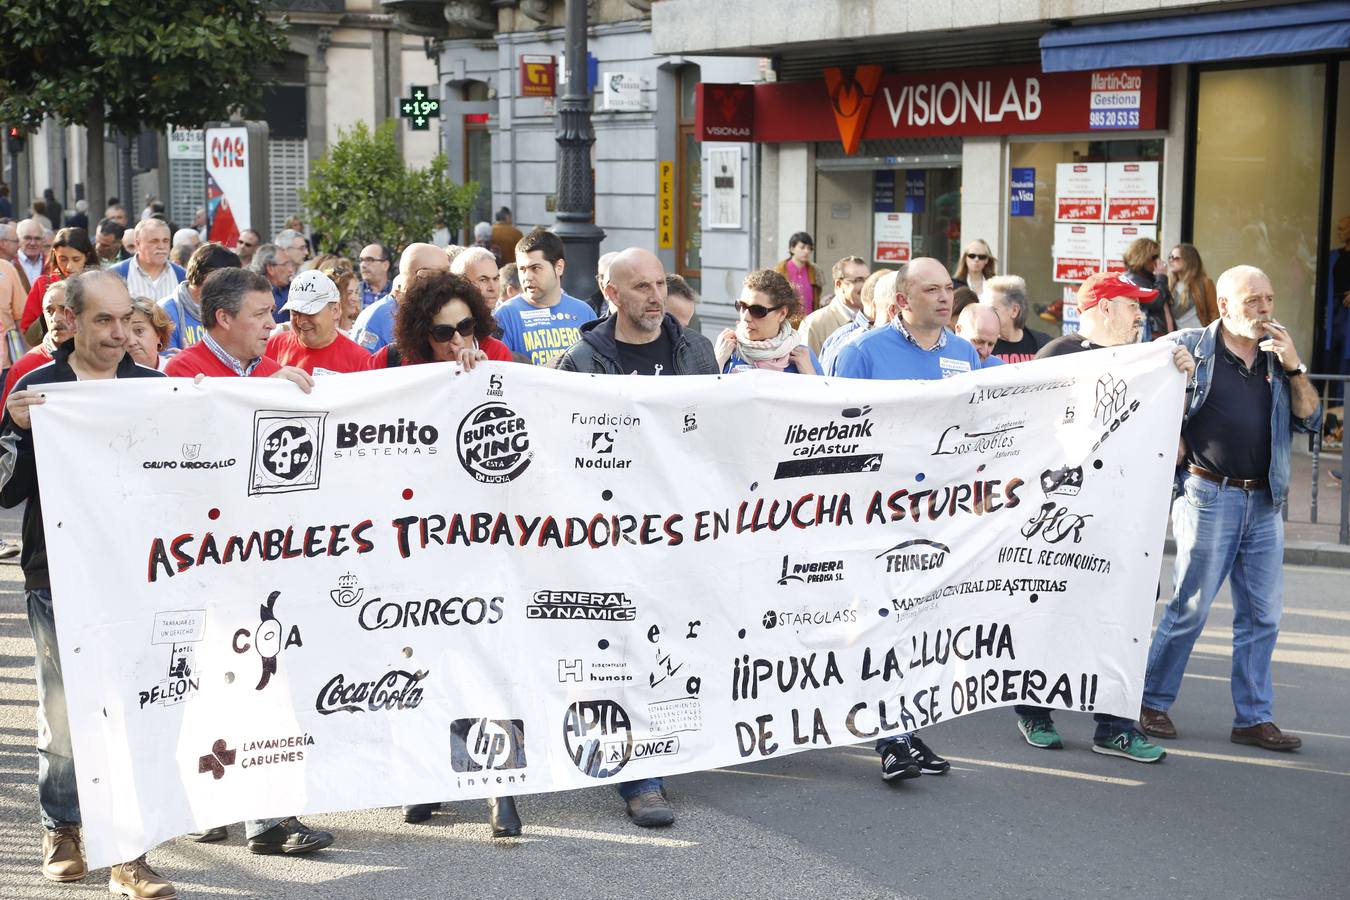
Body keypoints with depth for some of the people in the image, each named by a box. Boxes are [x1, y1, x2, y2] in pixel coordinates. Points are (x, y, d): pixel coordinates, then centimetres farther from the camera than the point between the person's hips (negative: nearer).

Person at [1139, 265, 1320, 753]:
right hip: (1210, 496, -5)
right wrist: (1181, 462, -5)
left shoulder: (1277, 355, 13)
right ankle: (1153, 703, 12)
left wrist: (1294, 367, -4)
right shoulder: (1191, 346, -2)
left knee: (1262, 615, 6)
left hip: (1265, 501, 5)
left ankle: (1253, 717, 14)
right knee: (1190, 607, -1)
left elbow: (1309, 419, 7)